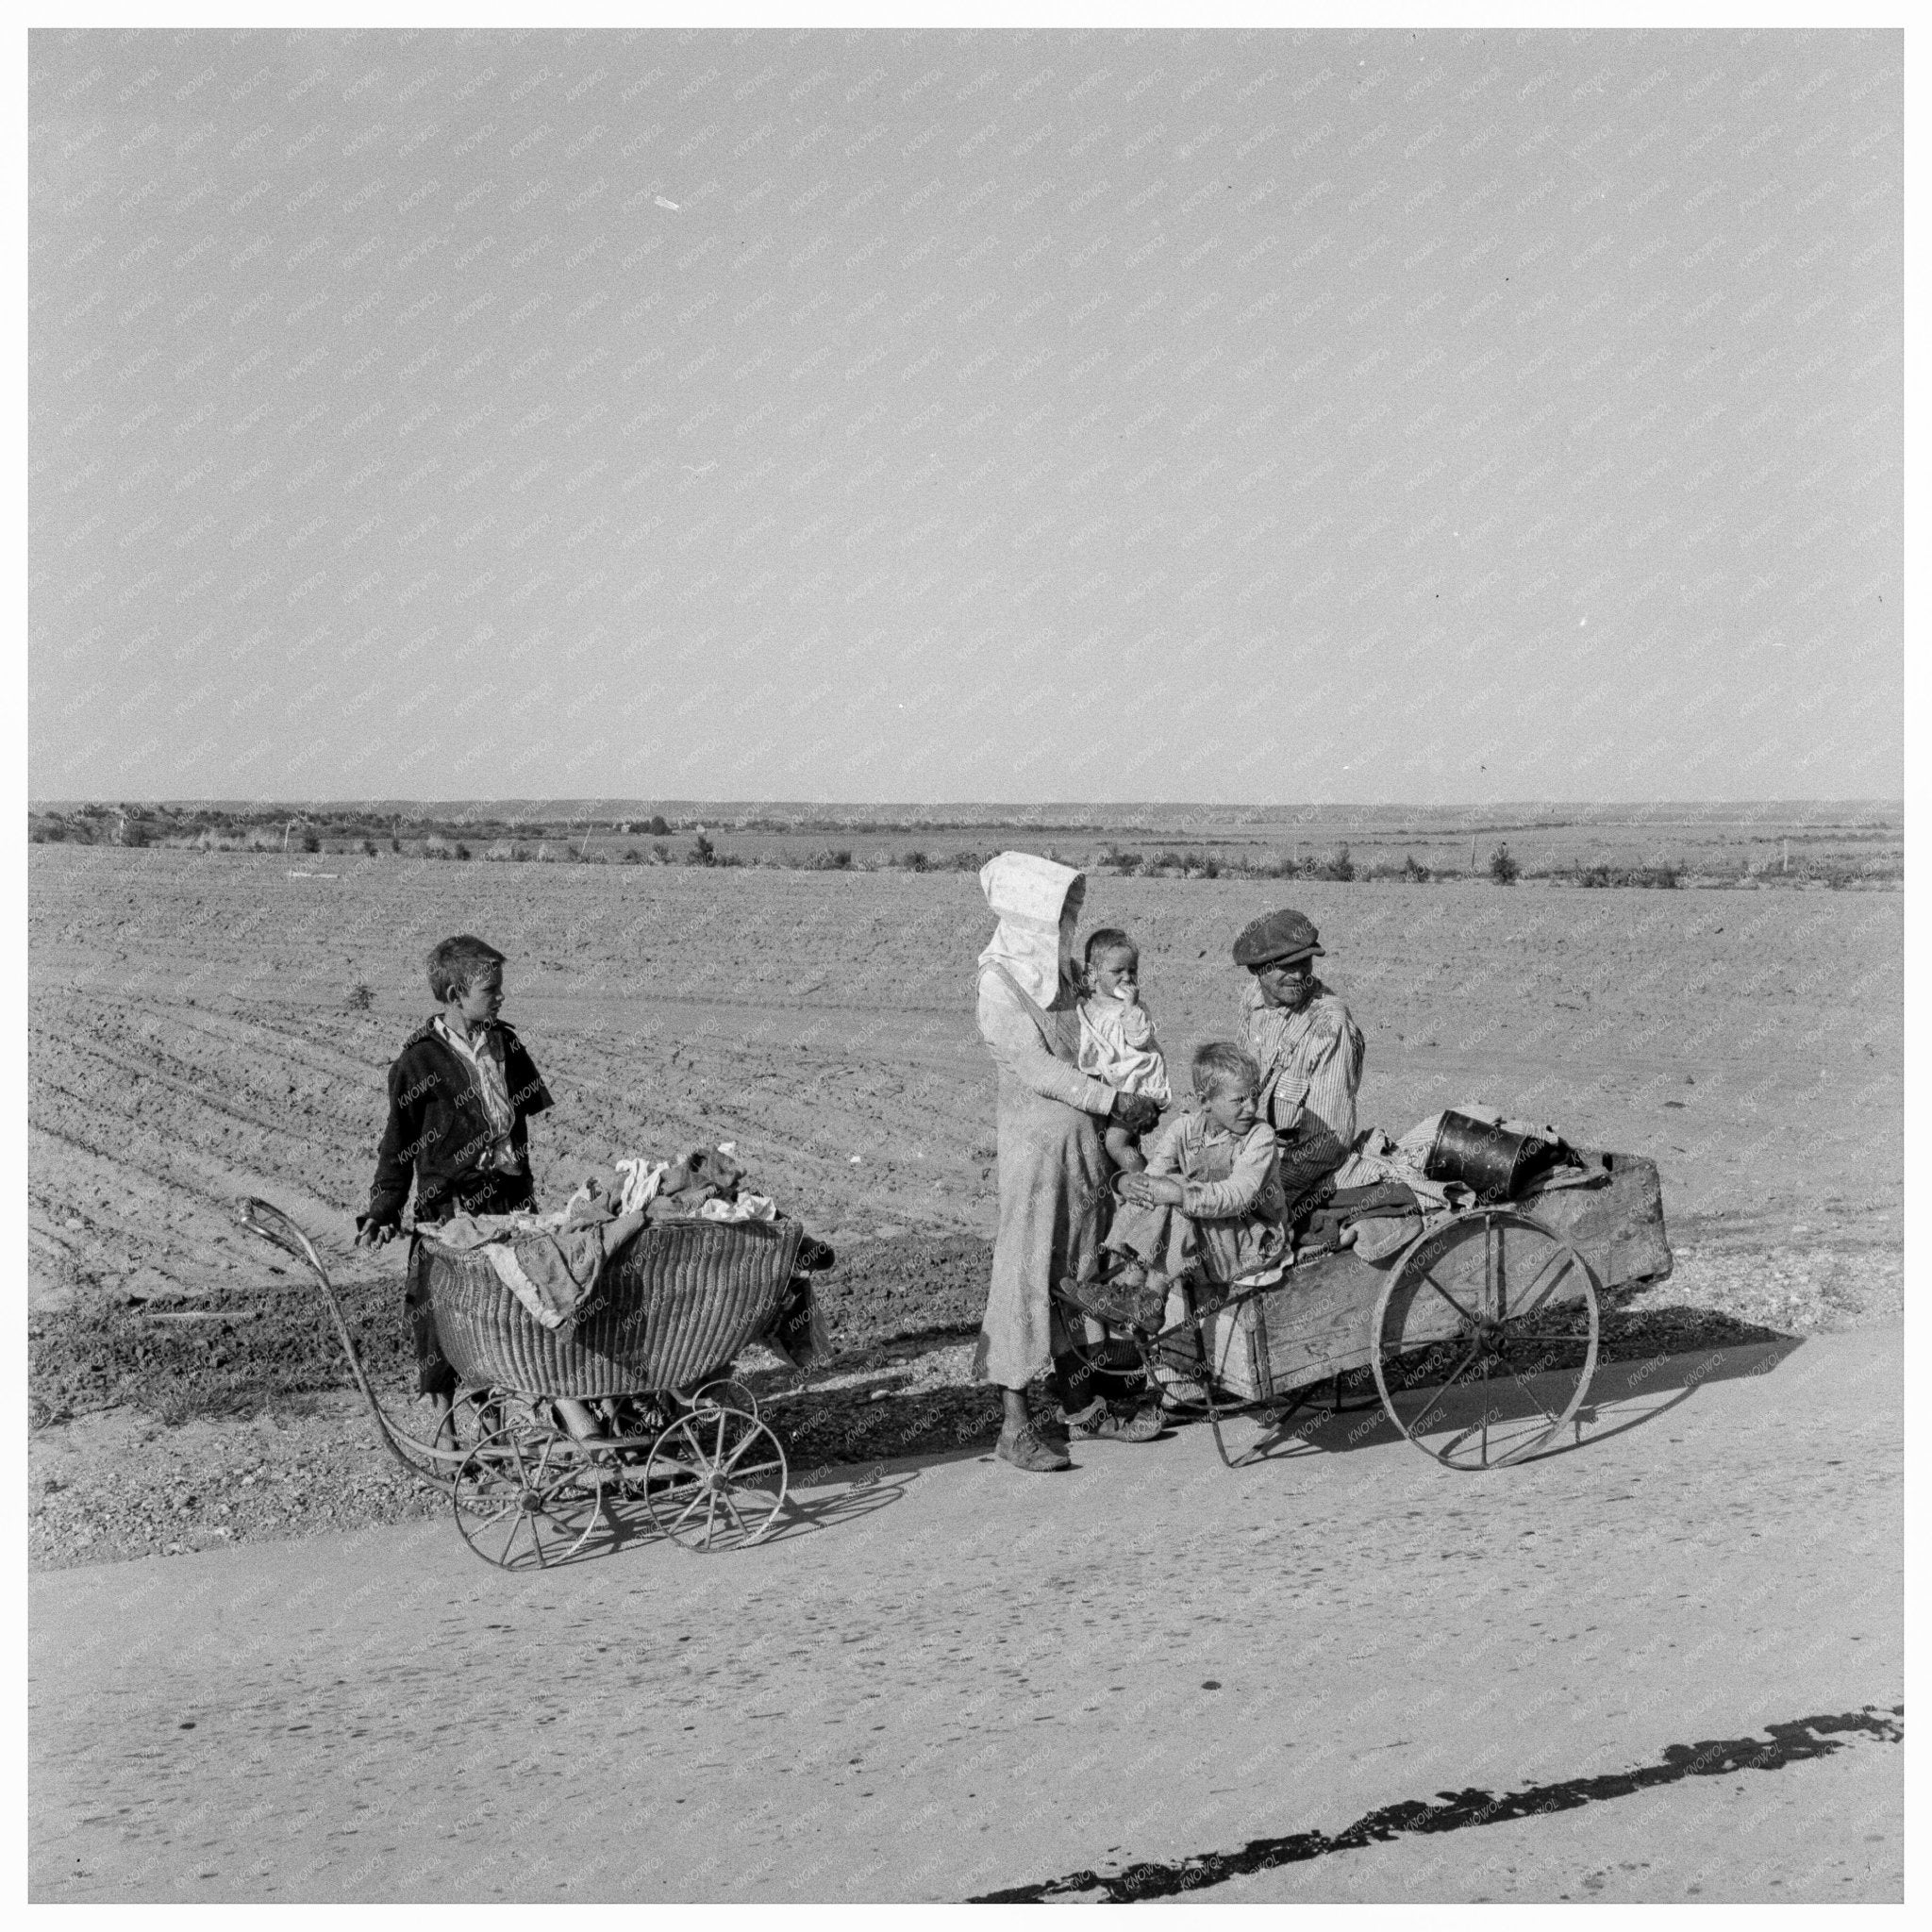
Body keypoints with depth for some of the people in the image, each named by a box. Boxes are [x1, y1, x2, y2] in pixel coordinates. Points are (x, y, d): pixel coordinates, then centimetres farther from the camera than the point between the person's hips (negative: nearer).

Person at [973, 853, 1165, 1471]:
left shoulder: (1062, 973, 12)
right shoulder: (999, 984, -11)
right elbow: (1036, 1068, -15)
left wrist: (1138, 1103, 8)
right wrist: (1113, 1101, -15)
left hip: (1084, 1137, 8)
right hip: (1034, 1137, -8)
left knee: (1077, 1269, 12)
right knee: (1024, 1270, -5)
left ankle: (1078, 1404, 21)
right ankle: (1015, 1425, -2)